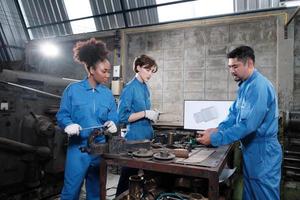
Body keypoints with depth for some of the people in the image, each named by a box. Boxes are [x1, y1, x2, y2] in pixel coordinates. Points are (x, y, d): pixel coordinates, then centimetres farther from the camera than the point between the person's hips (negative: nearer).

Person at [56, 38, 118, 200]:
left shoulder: (107, 94, 5)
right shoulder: (73, 89, -5)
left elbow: (113, 118, 5)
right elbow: (61, 115, -4)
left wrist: (112, 124, -17)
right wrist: (69, 124, -23)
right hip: (78, 147, -3)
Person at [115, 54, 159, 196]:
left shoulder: (145, 87, 9)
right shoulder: (130, 88, -15)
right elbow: (122, 117, -20)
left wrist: (152, 114, 1)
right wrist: (145, 113, -22)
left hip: (147, 136, 8)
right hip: (135, 138, -8)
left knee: (139, 172, 18)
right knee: (129, 173, 7)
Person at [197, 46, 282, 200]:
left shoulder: (258, 86, -23)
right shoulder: (245, 85, 9)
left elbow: (247, 125, -30)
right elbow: (234, 113, 12)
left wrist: (214, 139, -26)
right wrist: (218, 129, -4)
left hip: (262, 151, -9)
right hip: (250, 148, 9)